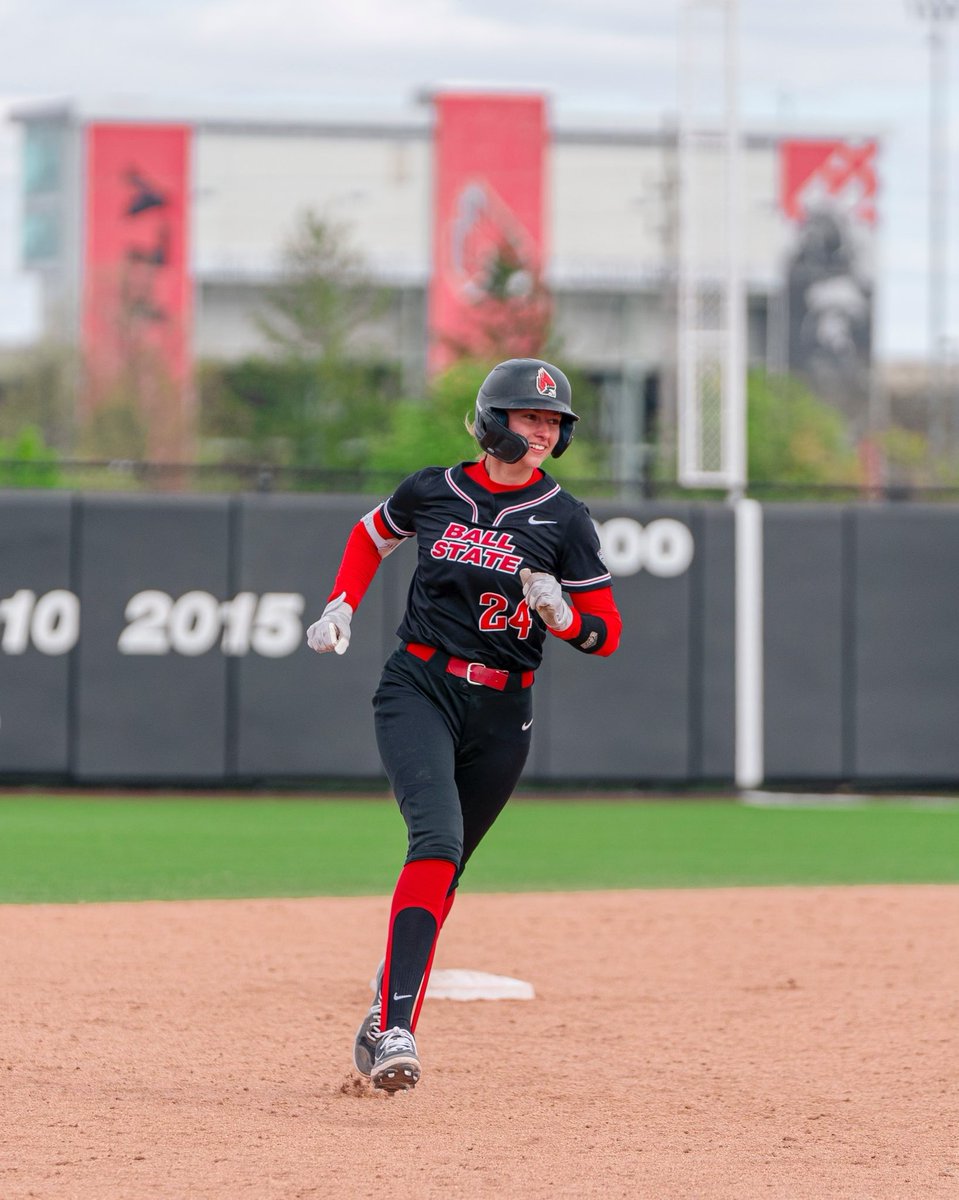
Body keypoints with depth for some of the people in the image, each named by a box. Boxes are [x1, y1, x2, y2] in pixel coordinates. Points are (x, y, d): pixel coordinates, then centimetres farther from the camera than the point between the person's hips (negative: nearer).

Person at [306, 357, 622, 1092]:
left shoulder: (564, 520, 0)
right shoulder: (433, 491, 3)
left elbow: (606, 635, 0)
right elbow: (373, 535, 25)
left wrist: (560, 615, -21)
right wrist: (342, 605, 10)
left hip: (501, 714, 2)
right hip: (418, 690, -2)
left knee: (445, 869, 8)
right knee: (436, 837, -24)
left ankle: (387, 1011, 27)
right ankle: (395, 1031, -33)